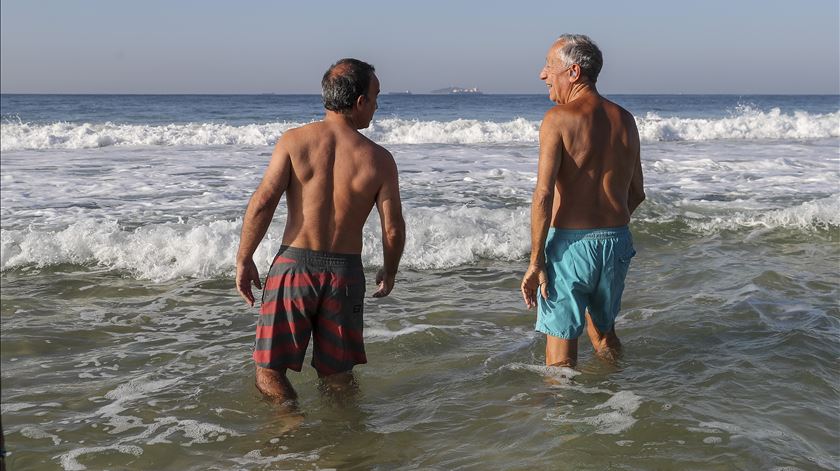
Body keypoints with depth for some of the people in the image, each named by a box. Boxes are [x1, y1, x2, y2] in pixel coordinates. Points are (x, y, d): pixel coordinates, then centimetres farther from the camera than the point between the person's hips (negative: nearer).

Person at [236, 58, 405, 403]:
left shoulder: (294, 141, -5)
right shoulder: (379, 159, -4)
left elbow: (262, 203, -11)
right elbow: (393, 229, -2)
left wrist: (244, 260, -1)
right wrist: (389, 272, 16)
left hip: (294, 263, -1)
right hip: (345, 272, 1)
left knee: (270, 370, 9)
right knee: (338, 377, 17)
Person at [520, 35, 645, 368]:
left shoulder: (558, 118, -11)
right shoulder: (625, 120, 7)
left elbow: (544, 194, -19)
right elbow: (636, 194, 13)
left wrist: (535, 262, -15)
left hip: (570, 244, -6)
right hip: (617, 242, 6)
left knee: (560, 346, 6)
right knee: (603, 329, 26)